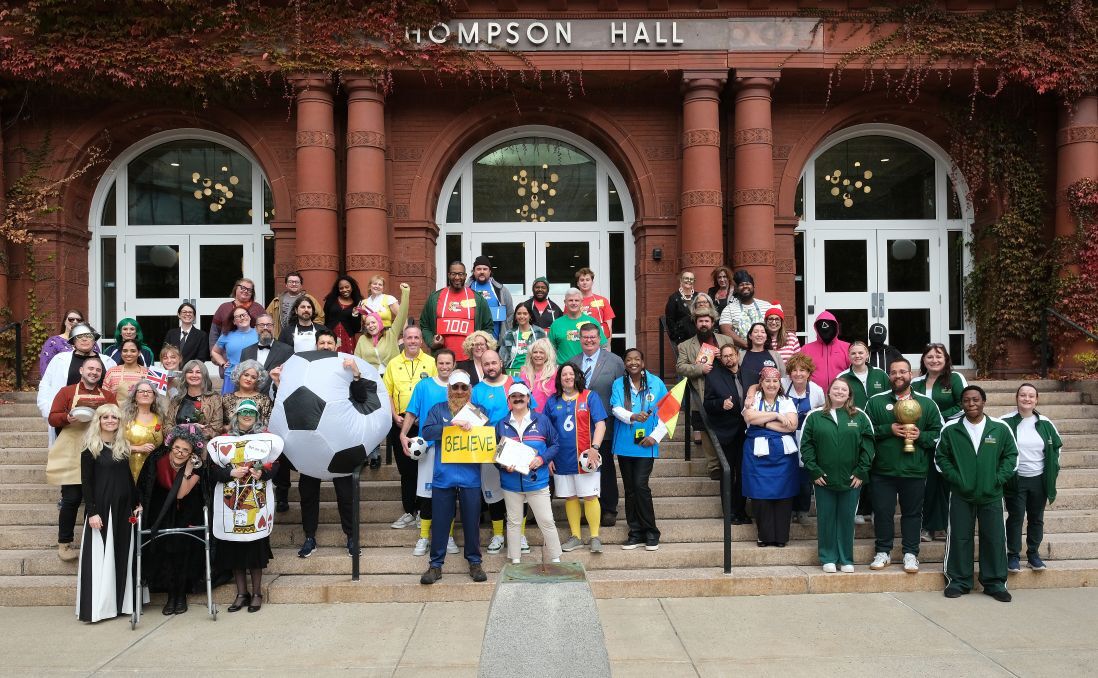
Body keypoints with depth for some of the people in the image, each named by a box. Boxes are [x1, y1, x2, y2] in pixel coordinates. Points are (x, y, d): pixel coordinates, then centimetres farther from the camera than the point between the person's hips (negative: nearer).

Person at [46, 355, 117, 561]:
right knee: (71, 499, -2)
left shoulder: (108, 395, 12)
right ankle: (64, 544, 9)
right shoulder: (67, 392, 4)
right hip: (72, 455, -3)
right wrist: (67, 418, -21)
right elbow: (52, 418, -2)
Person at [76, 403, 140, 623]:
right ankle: (96, 607, 0)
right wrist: (91, 511, -14)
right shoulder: (90, 448, -4)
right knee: (100, 556, -4)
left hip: (123, 508, 5)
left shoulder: (123, 447, 11)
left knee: (122, 555, 8)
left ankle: (121, 602, 15)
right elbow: (85, 482, -7)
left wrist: (136, 504, 11)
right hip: (101, 507, -5)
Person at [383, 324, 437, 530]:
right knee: (405, 470, 7)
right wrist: (395, 416, -4)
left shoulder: (431, 363, 3)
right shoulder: (393, 364, 8)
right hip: (401, 423, 2)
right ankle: (408, 512, 16)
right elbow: (387, 393, 9)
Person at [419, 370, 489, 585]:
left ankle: (475, 562, 20)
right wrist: (452, 424, -21)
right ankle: (436, 565, 14)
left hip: (470, 477, 0)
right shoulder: (438, 410, 6)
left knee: (472, 522, 7)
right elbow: (426, 431, -10)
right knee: (440, 523, 5)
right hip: (443, 476, 0)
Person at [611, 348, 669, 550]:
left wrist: (656, 436, -7)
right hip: (624, 443, 3)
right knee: (629, 489, 7)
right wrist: (632, 417, -27)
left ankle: (650, 533, 1)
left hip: (646, 444, -3)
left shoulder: (656, 383, 2)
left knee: (641, 485, -12)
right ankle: (635, 533, 16)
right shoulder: (618, 384, 6)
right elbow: (616, 409, -8)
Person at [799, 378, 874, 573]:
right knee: (825, 519, 5)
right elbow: (806, 445, 0)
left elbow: (868, 444, 1)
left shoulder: (860, 417, 4)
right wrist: (814, 471, -6)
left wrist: (861, 471, -5)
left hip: (851, 480, 0)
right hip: (823, 479, 0)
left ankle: (846, 559, 19)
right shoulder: (814, 417, 2)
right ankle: (828, 558, 17)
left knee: (847, 519, 8)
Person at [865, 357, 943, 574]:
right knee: (882, 512, 5)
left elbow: (939, 433, 5)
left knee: (912, 513, 8)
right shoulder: (876, 402, 3)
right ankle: (883, 552, 19)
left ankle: (911, 554, 19)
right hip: (882, 470, 0)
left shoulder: (926, 404, 5)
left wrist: (920, 435, -12)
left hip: (914, 471, 0)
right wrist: (888, 429, -14)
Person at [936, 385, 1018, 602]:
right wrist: (955, 478, -6)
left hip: (991, 495, 0)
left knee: (995, 539, 5)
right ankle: (958, 581, 15)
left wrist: (999, 479, -4)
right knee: (959, 538, 3)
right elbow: (941, 457, 5)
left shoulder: (1000, 428, -1)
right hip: (961, 495, 0)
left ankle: (995, 582, 18)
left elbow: (1011, 455, 6)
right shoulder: (951, 429, -2)